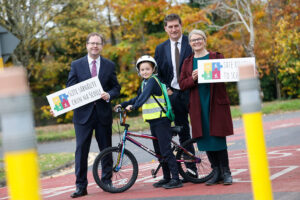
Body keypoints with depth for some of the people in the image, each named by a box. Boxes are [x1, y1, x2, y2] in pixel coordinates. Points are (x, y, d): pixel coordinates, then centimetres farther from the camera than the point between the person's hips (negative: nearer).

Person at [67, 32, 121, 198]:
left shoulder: (109, 65, 9)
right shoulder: (76, 65, 5)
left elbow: (116, 87, 9)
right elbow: (69, 88, 4)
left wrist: (109, 95, -11)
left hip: (103, 113, 1)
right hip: (83, 113, -1)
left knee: (106, 149, 8)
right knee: (81, 150, -4)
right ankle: (81, 186, 2)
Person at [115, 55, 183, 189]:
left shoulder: (152, 80, -11)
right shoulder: (144, 83, 17)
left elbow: (145, 95, -27)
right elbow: (138, 98, 30)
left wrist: (133, 106, -38)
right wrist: (123, 105, 25)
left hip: (161, 120, -9)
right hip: (153, 120, 9)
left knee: (165, 150, -11)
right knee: (158, 151, 12)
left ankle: (176, 179, -10)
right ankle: (166, 178, 20)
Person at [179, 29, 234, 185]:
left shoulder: (216, 57, 5)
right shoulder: (188, 62, 12)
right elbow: (182, 84, 6)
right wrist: (193, 78, -13)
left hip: (216, 103, -3)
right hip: (197, 106, 3)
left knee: (218, 137, -5)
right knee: (204, 139, 3)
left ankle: (226, 172, 5)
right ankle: (216, 172, 14)